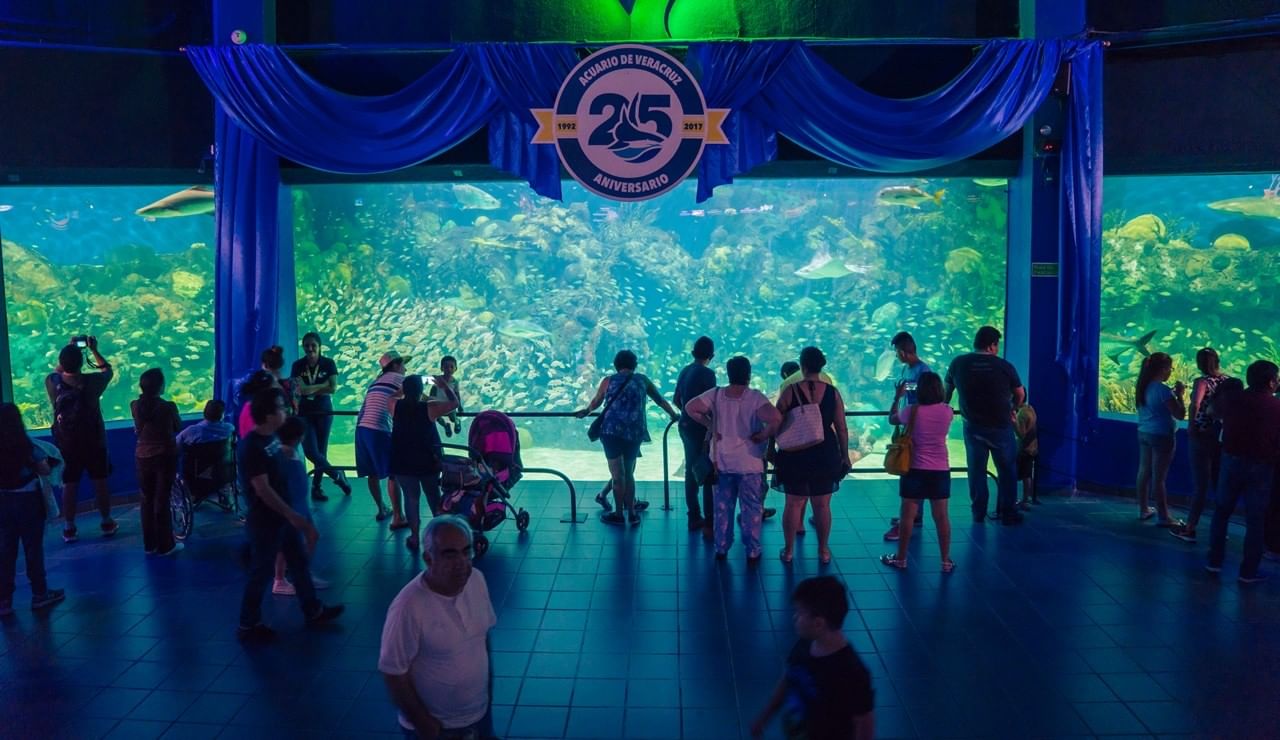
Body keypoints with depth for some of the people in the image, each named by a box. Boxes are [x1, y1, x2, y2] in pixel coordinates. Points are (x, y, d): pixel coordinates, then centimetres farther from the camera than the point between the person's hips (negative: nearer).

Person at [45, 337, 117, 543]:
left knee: (69, 485, 9)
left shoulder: (52, 382, -11)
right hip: (93, 441, -2)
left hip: (66, 443, 2)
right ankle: (107, 523, 20)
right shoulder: (92, 381, -17)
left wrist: (68, 351, 15)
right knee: (100, 482, 10)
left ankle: (69, 528, 15)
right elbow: (108, 370, 4)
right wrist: (93, 350, 9)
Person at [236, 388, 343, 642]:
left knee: (299, 562, 17)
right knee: (261, 572, 4)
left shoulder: (272, 437, 4)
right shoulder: (251, 446, -24)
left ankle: (313, 611, 31)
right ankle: (248, 626, 20)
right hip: (265, 520, -9)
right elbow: (262, 489, -26)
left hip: (282, 515, 9)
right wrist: (293, 515, -24)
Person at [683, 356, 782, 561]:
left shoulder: (715, 394, -4)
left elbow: (690, 407, -3)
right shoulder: (755, 397, -17)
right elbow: (776, 418, -30)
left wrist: (710, 425, 0)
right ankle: (752, 551, 15)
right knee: (751, 508, 9)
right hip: (749, 462, -4)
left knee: (723, 507, 16)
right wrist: (764, 435, -14)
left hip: (722, 461, 4)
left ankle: (721, 549, 22)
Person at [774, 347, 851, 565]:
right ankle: (823, 551, 22)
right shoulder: (832, 392, -4)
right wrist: (845, 456, 10)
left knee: (793, 504, 9)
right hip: (825, 455, 1)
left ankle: (788, 551, 17)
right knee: (822, 505, 12)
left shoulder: (790, 391, -9)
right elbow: (841, 428, -1)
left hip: (795, 455, -1)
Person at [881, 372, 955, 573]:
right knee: (941, 516, 7)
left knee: (908, 515, 6)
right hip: (940, 470, 2)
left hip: (915, 470, -2)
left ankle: (901, 559, 15)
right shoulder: (947, 411, -5)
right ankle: (946, 561, 13)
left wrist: (898, 397, 20)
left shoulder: (911, 411, -10)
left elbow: (891, 419, 9)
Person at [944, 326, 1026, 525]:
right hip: (1000, 426, -2)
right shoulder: (1004, 366, -9)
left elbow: (946, 392, 10)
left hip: (972, 426, 2)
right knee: (1007, 470, 11)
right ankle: (1007, 513, 14)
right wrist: (1012, 408, 23)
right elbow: (1020, 395, 3)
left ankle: (978, 512, 16)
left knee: (976, 470, 12)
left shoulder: (958, 363, -3)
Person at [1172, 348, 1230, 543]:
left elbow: (1195, 405, -31)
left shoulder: (1202, 381, -14)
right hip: (1223, 437, 5)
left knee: (1200, 484, 1)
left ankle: (1189, 529, 8)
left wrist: (1191, 426, -19)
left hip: (1202, 437, -5)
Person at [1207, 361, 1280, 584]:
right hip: (1261, 467, -3)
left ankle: (1215, 561, 18)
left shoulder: (1233, 400, -1)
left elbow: (1213, 411, 21)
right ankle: (1248, 571, 10)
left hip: (1232, 461, 3)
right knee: (1255, 520, 5)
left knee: (1222, 512, 16)